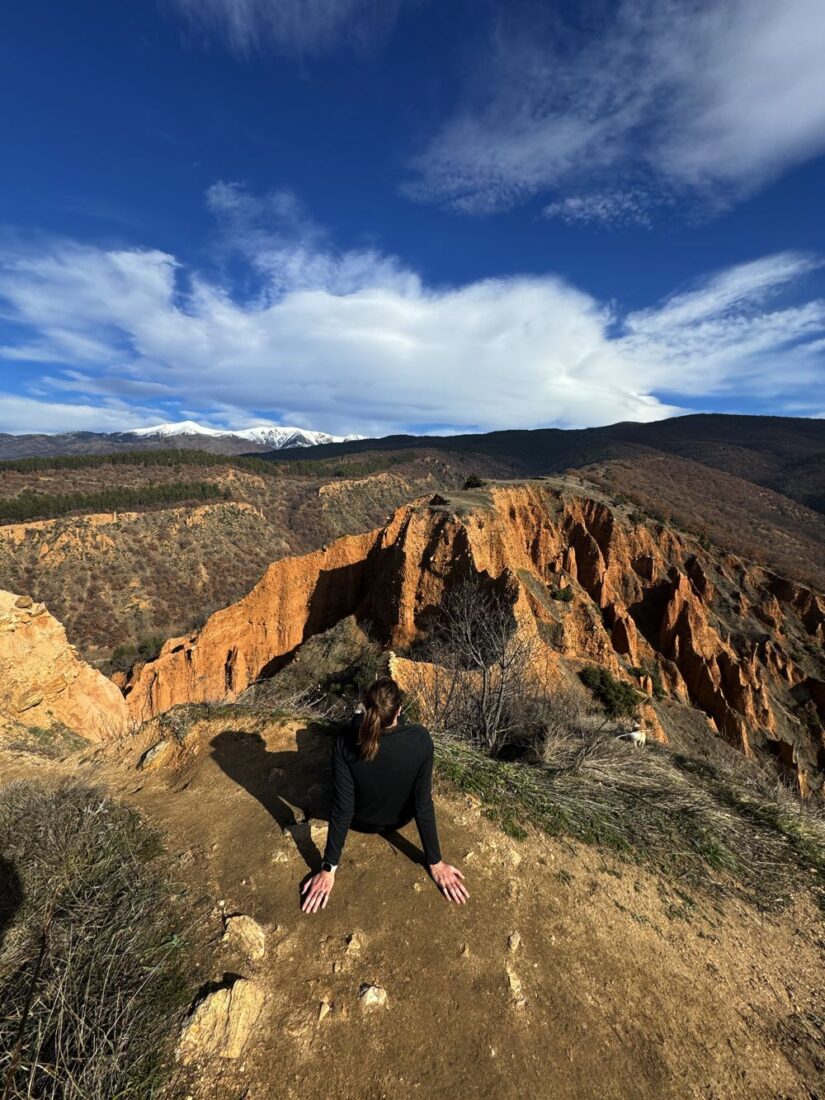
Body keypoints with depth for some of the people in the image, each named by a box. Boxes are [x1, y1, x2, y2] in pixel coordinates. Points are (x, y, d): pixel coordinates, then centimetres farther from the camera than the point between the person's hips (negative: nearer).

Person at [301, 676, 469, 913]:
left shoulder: (346, 742, -33)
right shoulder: (420, 740, -33)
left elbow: (342, 808, -26)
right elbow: (423, 804, -25)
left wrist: (329, 868, -14)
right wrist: (436, 863, -12)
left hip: (360, 821, 0)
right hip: (399, 820, 0)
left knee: (357, 721, 15)